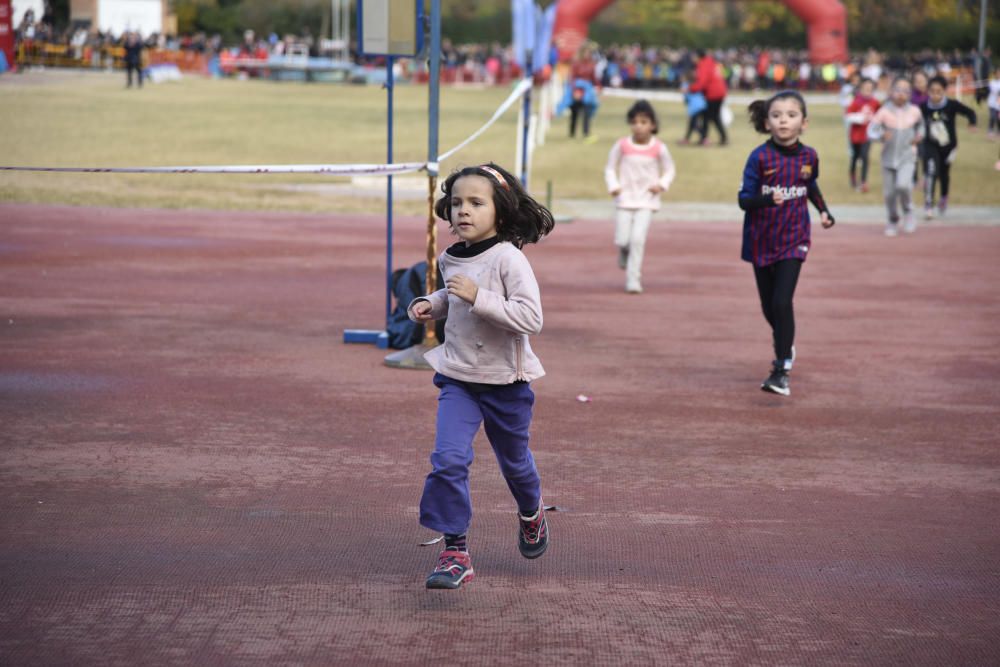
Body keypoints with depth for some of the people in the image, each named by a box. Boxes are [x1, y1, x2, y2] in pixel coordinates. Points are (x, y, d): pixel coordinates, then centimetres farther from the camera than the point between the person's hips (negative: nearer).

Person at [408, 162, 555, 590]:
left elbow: (531, 318, -28)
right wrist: (432, 304, 2)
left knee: (514, 462, 18)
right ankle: (455, 552, -9)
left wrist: (477, 297, -33)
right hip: (458, 378, 4)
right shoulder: (451, 259, 1)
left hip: (505, 381, -4)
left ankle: (531, 514, 50)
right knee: (448, 460, -14)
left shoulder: (508, 259, -19)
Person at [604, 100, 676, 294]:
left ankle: (633, 279, -3)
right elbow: (610, 168, 7)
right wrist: (613, 185, -10)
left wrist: (662, 185, -9)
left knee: (638, 239, -12)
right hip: (625, 199, 1)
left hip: (647, 200, -1)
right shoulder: (622, 145, -4)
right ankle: (624, 253, 36)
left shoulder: (659, 148, -5)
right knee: (622, 240, -2)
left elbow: (669, 170, 8)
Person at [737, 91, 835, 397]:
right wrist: (767, 199, -34)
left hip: (793, 239, 0)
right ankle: (784, 344, 43)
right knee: (768, 306, 13)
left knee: (782, 302, -13)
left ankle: (782, 369, -7)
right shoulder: (759, 157, -13)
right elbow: (744, 199, -16)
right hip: (761, 241, 0)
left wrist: (824, 211, 4)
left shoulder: (808, 156, -3)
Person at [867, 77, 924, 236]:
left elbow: (920, 124, 20)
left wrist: (919, 135, 2)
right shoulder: (884, 112, -8)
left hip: (907, 157, -1)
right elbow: (871, 131, -8)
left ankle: (908, 212, 5)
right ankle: (893, 221, 30)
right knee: (889, 193, 6)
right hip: (888, 157, 1)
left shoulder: (914, 111, -1)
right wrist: (881, 136, -28)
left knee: (903, 184, -24)